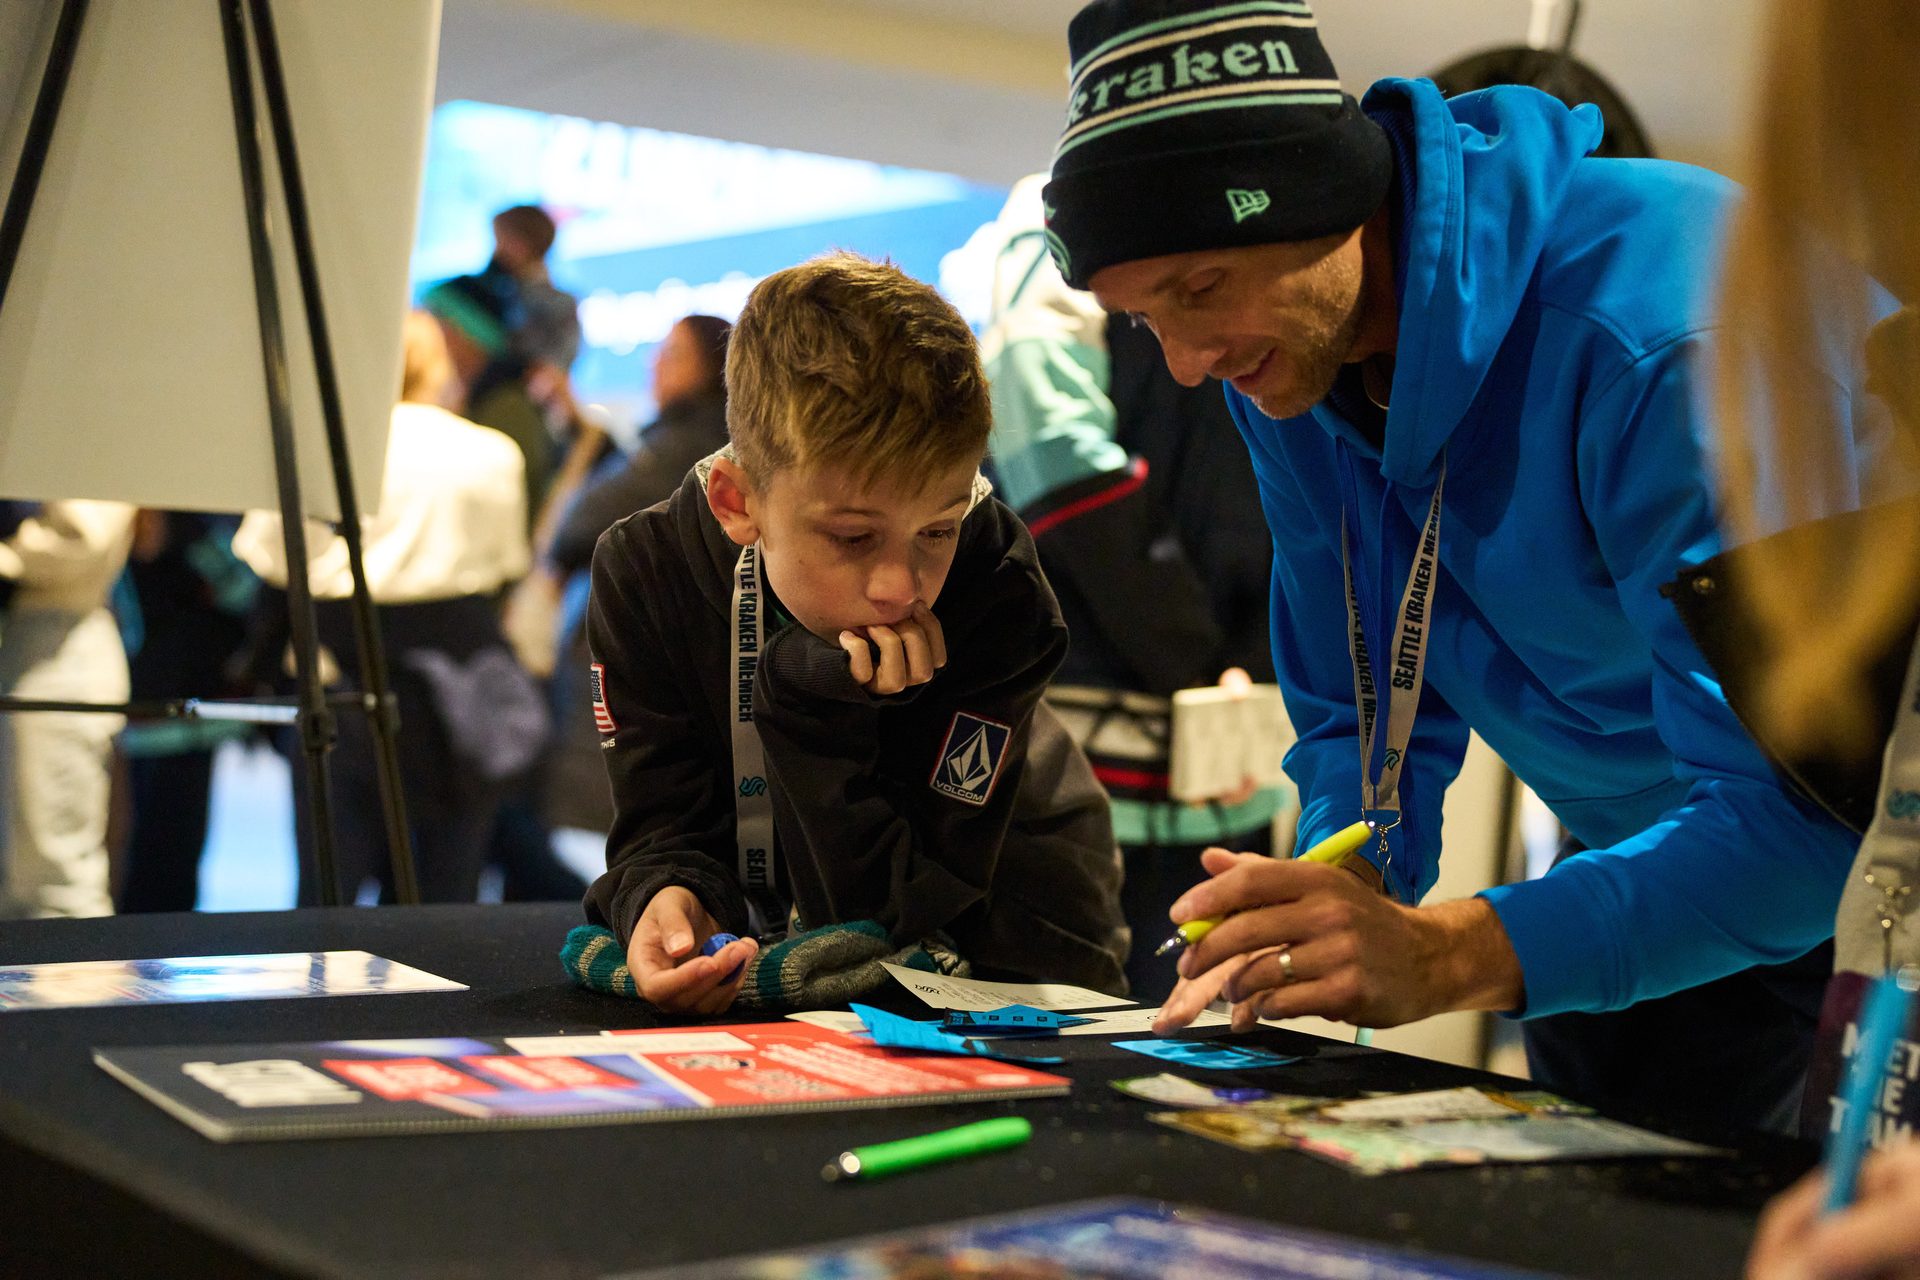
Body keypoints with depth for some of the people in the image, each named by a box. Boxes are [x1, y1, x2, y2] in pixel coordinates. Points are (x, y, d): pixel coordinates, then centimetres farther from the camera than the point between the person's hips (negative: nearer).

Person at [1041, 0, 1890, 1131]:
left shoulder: (1663, 326, -34)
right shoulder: (1282, 361, -9)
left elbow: (1805, 802, -37)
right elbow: (1363, 708, -1)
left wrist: (1452, 956, -45)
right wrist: (1339, 909, -22)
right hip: (1642, 870, 7)